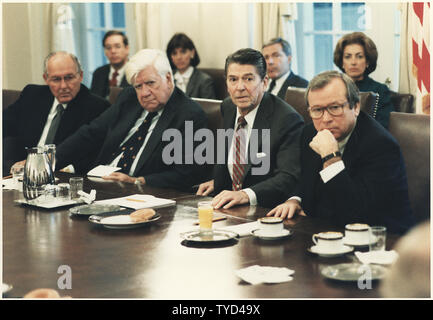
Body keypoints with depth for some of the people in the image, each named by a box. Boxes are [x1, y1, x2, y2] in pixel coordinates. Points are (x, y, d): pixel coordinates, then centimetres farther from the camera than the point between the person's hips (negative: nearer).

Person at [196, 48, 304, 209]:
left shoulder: (288, 120, -15)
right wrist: (216, 180, 13)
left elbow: (289, 178, -24)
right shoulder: (228, 107, 9)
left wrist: (246, 195, -36)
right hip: (230, 206, 7)